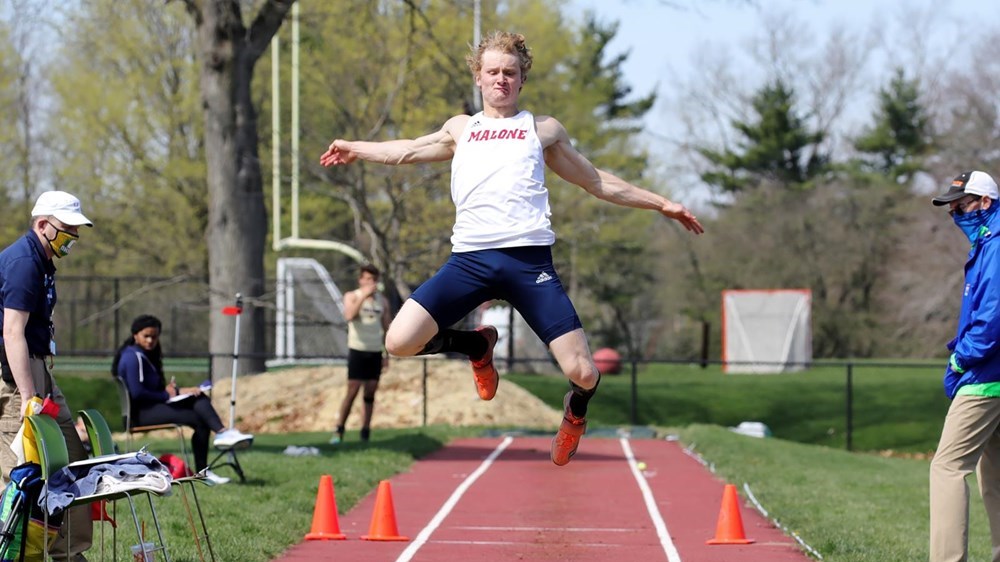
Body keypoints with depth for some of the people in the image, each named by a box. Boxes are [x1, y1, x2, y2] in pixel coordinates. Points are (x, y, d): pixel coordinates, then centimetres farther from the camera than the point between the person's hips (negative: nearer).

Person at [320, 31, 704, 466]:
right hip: (469, 258, 2)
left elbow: (600, 183, 25)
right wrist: (354, 149, 44)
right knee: (399, 342, -16)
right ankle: (477, 345, 16)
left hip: (529, 260, -2)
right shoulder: (460, 129, 25)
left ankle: (575, 413, 26)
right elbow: (406, 151, 40)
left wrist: (661, 204, 22)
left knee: (583, 374, -14)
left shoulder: (543, 130, 20)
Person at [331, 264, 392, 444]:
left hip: (375, 353, 4)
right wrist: (363, 296, -25)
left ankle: (365, 430, 5)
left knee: (370, 392, 3)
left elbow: (386, 329, 15)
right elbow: (349, 316, -22)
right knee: (352, 391, -8)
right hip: (357, 350, -4)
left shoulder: (382, 301, 10)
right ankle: (339, 430, -4)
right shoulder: (352, 297, -1)